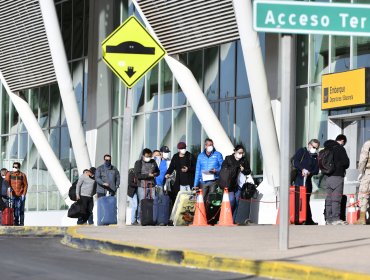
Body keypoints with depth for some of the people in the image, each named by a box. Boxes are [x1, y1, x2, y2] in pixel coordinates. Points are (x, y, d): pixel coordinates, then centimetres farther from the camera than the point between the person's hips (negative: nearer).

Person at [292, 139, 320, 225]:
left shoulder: (315, 157, 18)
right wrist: (302, 169, -23)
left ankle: (308, 220, 11)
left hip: (308, 180, 6)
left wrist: (309, 172, -12)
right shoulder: (301, 151, 3)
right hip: (298, 179, -6)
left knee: (306, 200, 9)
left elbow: (316, 170, 9)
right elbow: (295, 162, -10)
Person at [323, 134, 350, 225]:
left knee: (329, 199, 9)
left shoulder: (327, 149, 14)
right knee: (336, 198, -7)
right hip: (337, 176, -7)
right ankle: (335, 219, -10)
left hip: (328, 177, 7)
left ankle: (328, 218, 11)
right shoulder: (340, 148, -8)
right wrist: (342, 167, 10)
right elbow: (346, 162, -9)